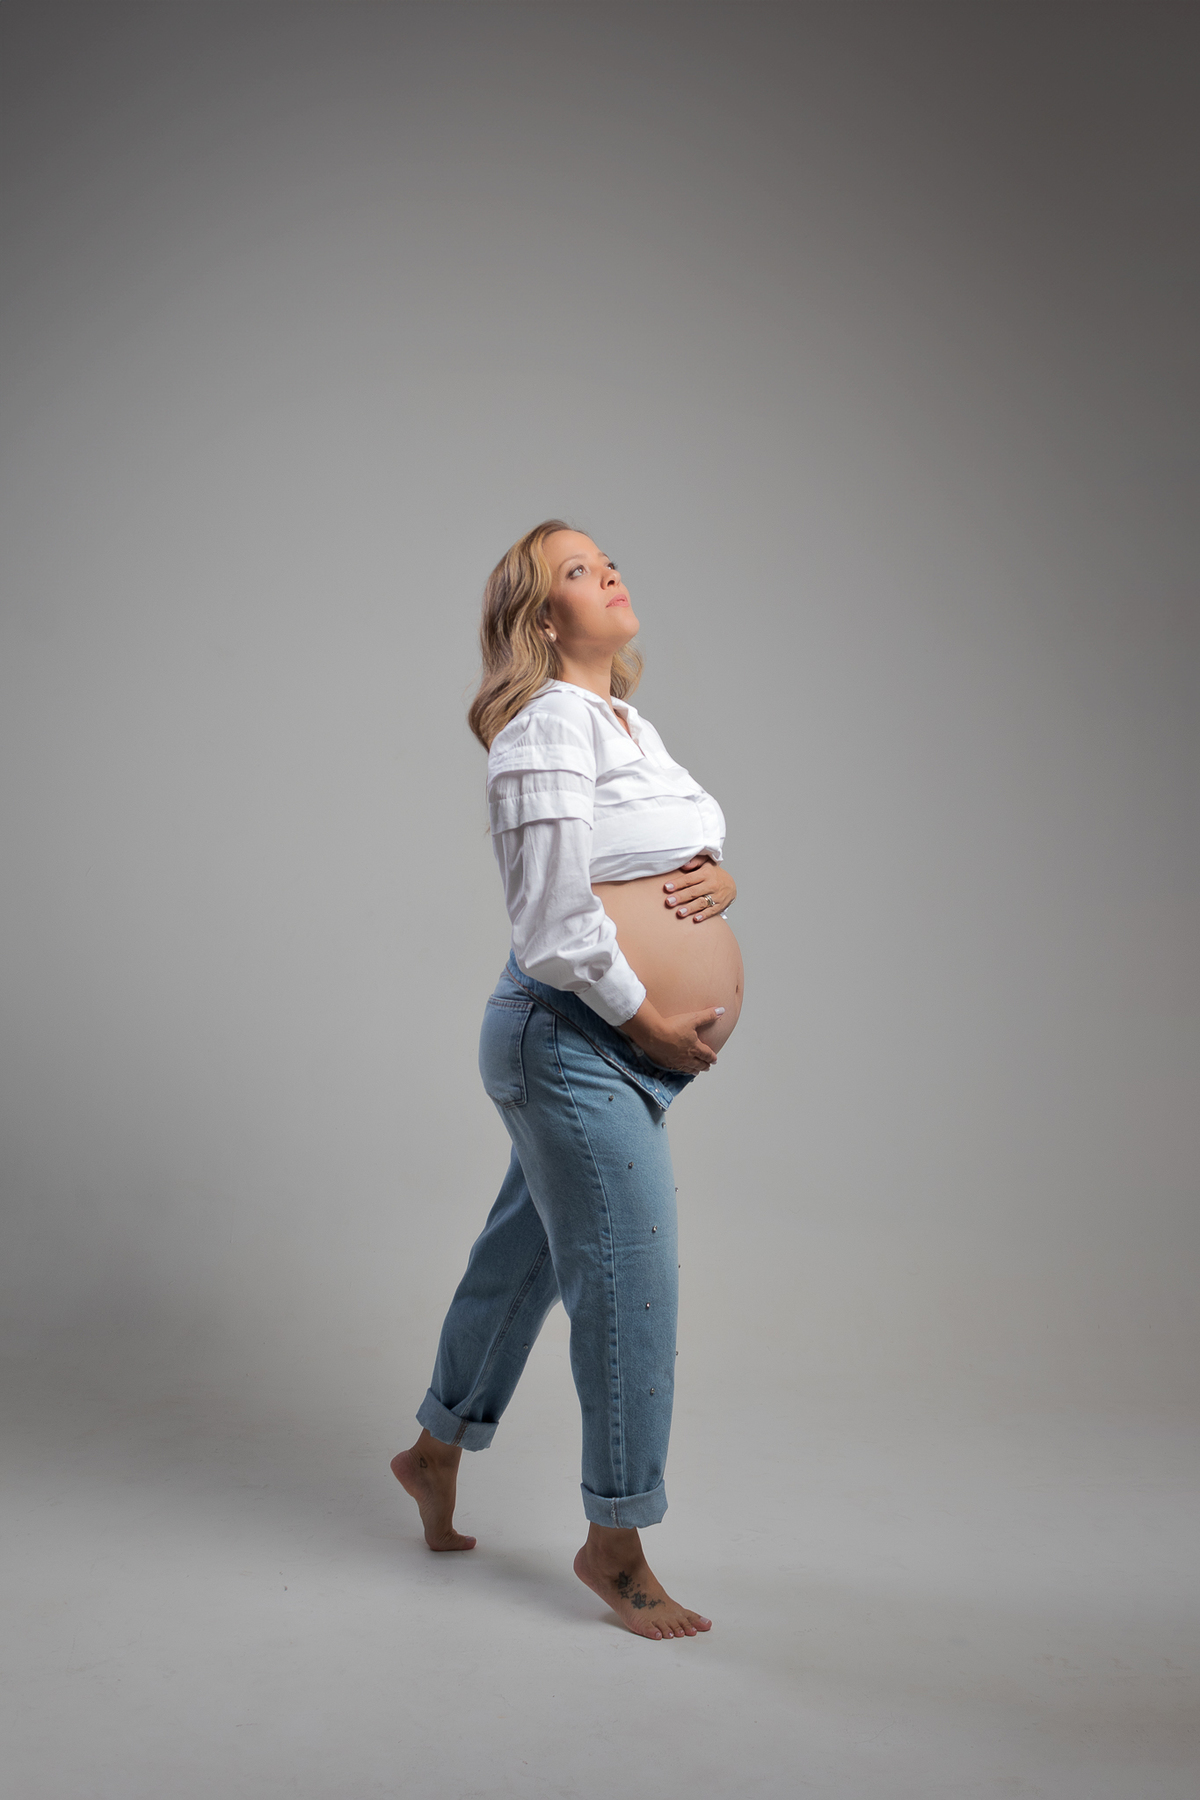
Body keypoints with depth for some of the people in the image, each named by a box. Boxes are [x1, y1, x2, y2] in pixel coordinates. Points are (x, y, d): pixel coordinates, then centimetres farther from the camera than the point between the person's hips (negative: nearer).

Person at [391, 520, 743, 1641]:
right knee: (630, 1293, -3)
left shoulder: (631, 724, 16)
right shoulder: (552, 721, -14)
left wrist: (718, 879, 0)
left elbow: (687, 866, 22)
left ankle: (435, 1455, 40)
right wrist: (653, 1021, -14)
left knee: (524, 1260, 21)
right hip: (577, 1045, -9)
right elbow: (557, 927, -20)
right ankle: (614, 1546, 14)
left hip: (630, 1052, 9)